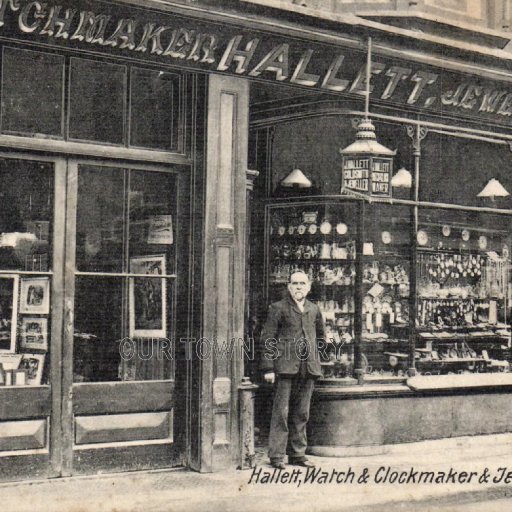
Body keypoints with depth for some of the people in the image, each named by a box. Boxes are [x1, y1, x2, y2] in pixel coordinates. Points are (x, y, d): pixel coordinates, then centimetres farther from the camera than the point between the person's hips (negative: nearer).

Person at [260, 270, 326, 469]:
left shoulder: (314, 309, 14)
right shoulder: (278, 308, -1)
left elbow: (321, 335, 29)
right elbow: (268, 339, -4)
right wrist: (268, 368, -10)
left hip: (308, 368, 5)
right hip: (285, 367, -5)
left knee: (301, 413, 9)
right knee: (281, 412, -5)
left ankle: (297, 454, 16)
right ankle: (276, 455, 0)